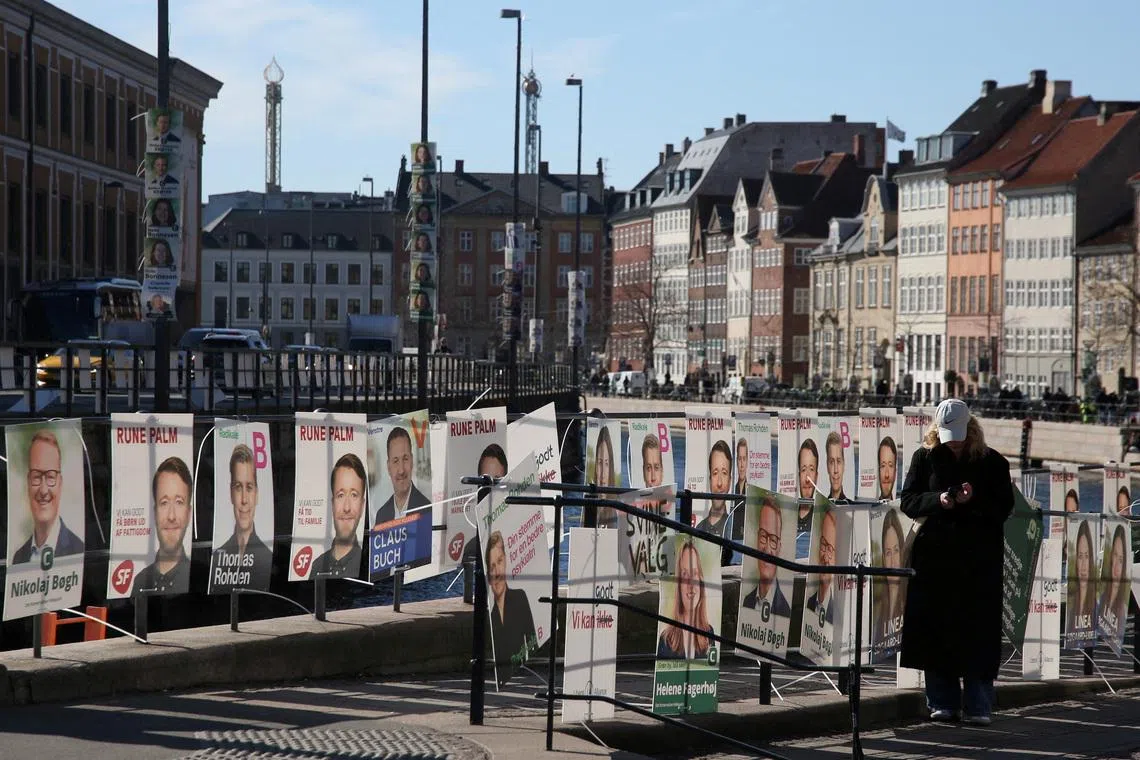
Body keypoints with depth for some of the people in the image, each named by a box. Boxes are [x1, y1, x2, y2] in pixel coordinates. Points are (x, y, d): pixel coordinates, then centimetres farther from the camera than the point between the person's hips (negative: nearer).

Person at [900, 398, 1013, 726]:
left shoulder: (992, 462, 3)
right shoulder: (925, 458, 7)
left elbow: (1004, 508, 0)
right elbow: (908, 502, 5)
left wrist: (974, 500, -17)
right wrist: (938, 500, -13)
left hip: (979, 561, -2)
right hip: (934, 556, 2)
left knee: (977, 632, -4)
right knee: (935, 630, 0)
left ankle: (978, 706, 0)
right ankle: (943, 702, 8)